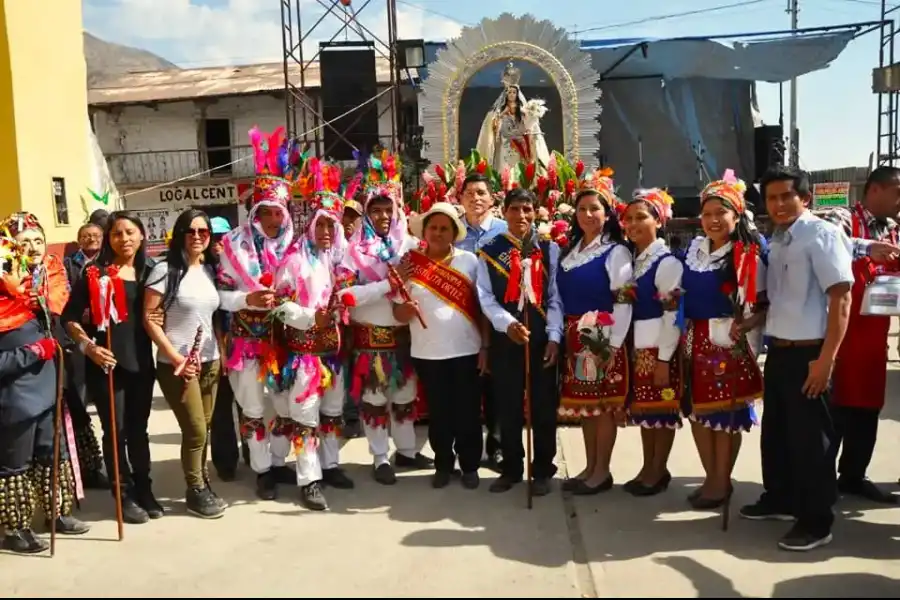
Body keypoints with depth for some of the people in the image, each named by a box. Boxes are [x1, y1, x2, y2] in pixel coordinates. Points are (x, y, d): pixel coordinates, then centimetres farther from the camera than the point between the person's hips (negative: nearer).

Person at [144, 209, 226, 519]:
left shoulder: (211, 269, 8)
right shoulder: (165, 270, -10)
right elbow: (148, 318, -12)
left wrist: (221, 351, 5)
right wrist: (175, 357, -16)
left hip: (209, 361, 5)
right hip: (177, 364, -5)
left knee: (204, 429, 9)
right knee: (195, 431, -2)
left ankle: (202, 484, 25)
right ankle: (195, 492, 16)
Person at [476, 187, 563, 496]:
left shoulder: (549, 249, 5)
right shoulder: (490, 251, 4)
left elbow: (555, 296, 2)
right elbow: (485, 296, -2)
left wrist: (554, 336, -7)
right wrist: (507, 323, -18)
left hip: (542, 338, 0)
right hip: (504, 338, 0)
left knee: (544, 406, 6)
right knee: (508, 407, 8)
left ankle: (542, 470, 20)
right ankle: (511, 468, 23)